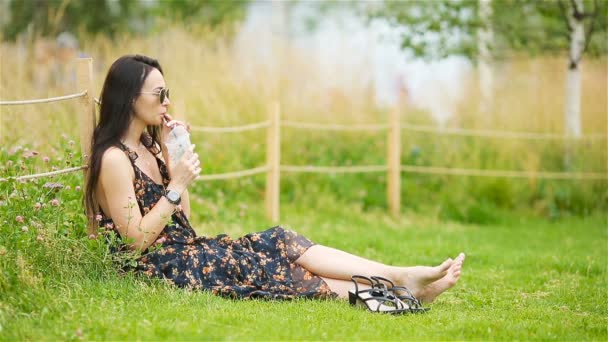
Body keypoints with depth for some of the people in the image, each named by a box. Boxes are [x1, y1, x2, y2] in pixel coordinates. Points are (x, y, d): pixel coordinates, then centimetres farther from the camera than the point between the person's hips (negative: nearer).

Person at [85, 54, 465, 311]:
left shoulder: (148, 146, 13)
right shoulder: (114, 159, -16)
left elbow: (181, 217, 12)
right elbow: (137, 239, -18)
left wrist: (170, 153, 6)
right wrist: (177, 185, -21)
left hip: (187, 251, 9)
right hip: (162, 269, -9)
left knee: (282, 244, -8)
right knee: (288, 275, -12)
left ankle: (405, 277, -19)